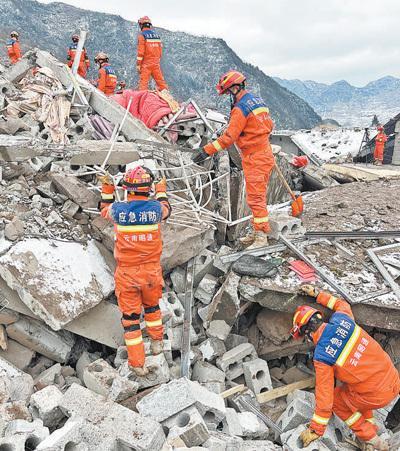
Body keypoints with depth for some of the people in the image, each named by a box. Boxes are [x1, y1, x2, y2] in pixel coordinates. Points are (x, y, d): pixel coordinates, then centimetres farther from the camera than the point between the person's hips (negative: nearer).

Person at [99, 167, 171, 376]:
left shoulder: (118, 209, -16)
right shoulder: (155, 208, -14)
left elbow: (105, 210, 10)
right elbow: (166, 209, 12)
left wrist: (107, 189, 23)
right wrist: (161, 191, 29)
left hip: (126, 274, -1)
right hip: (151, 272, 1)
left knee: (130, 316, 12)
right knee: (152, 306, 27)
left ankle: (137, 363, 20)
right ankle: (157, 342, 46)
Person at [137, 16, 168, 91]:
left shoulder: (142, 35, -5)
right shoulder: (156, 35, 12)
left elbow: (140, 51, -11)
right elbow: (160, 50, 14)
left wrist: (138, 64, -7)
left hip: (146, 63, -5)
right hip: (156, 63, 5)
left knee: (143, 82, -5)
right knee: (160, 81, 8)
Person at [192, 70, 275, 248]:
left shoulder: (240, 109, -17)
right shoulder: (259, 101, 12)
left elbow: (229, 137, -20)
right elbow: (270, 125, 20)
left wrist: (207, 150, -18)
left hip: (254, 159, -10)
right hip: (264, 153, 10)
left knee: (255, 197, -8)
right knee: (257, 195, 14)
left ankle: (261, 235, -5)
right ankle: (258, 231, 22)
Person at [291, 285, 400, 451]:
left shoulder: (321, 357, -18)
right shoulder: (341, 319, -5)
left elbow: (324, 398, -13)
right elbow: (342, 304, 21)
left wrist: (315, 431, -1)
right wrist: (317, 294, 24)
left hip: (377, 396, -7)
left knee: (336, 400, 18)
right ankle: (369, 427, 30)